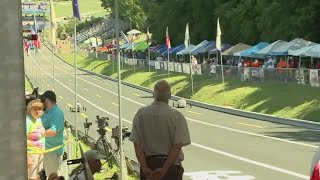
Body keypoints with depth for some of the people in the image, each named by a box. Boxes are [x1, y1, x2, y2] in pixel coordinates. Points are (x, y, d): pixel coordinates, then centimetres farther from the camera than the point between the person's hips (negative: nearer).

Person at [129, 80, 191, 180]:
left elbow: (136, 144, -7)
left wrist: (144, 168, -12)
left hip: (148, 163, 3)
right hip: (171, 164, -3)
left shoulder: (141, 114, -2)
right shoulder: (176, 116, -11)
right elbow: (177, 145, -17)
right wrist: (164, 170, -17)